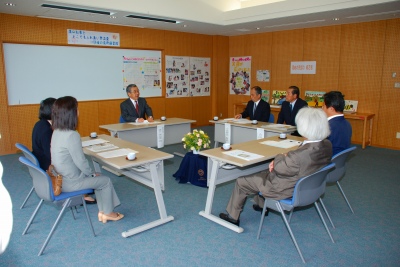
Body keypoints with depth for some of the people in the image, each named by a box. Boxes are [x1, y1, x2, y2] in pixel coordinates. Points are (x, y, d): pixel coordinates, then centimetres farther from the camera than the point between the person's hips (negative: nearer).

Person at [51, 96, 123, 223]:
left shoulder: (57, 132, 1)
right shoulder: (72, 135, -28)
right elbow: (80, 161, -23)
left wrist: (90, 173, 10)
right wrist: (92, 173, -3)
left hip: (59, 179, 8)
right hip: (70, 183, -8)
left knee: (99, 178, 22)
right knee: (105, 180, 10)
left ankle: (102, 211, 28)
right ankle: (108, 213, 27)